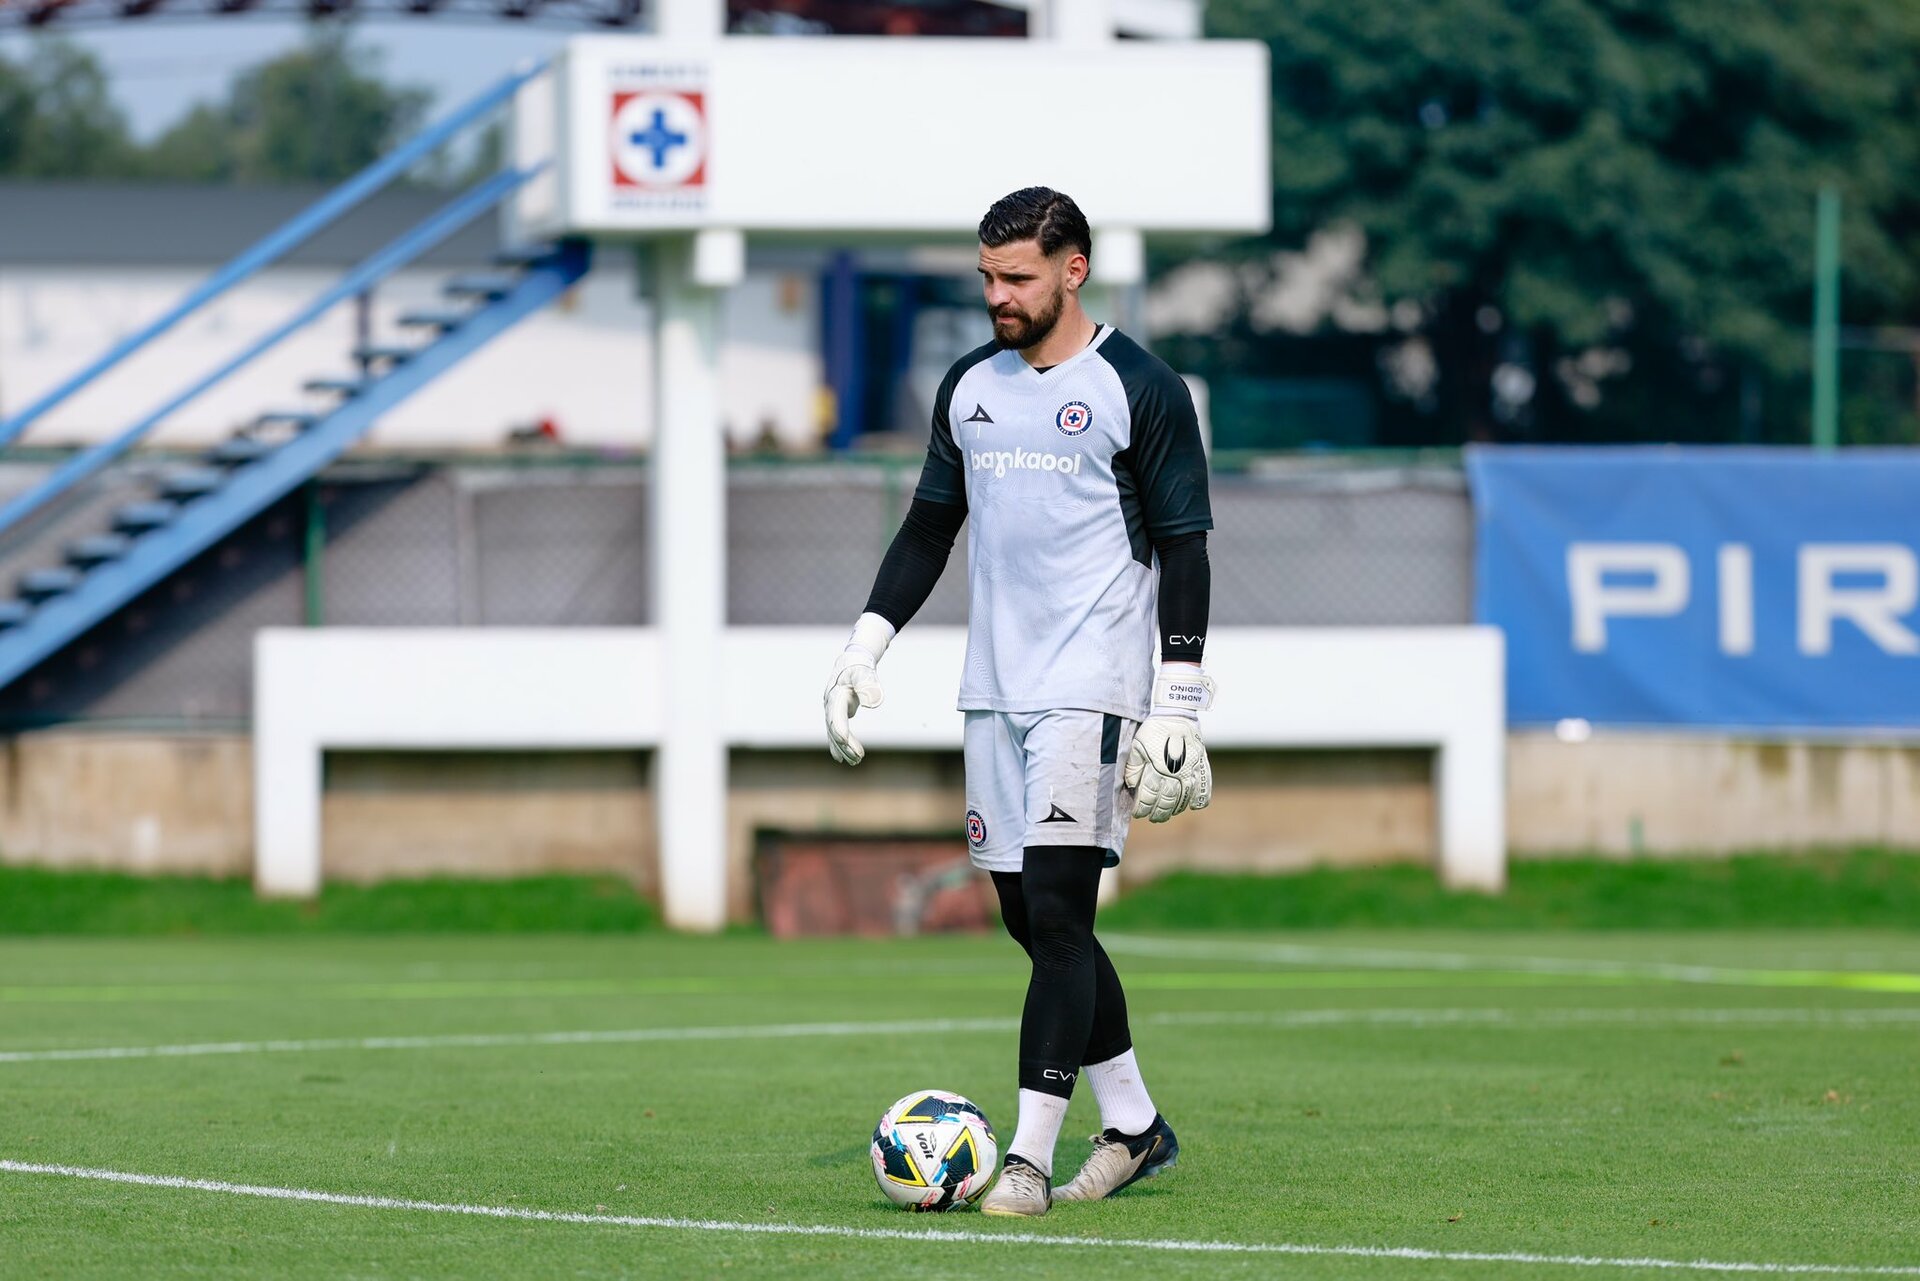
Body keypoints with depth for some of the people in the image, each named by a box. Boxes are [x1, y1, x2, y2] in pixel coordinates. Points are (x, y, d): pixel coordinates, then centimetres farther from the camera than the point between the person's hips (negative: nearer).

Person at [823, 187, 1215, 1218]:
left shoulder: (1139, 391, -5)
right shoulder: (969, 386, 13)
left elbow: (1184, 551, -6)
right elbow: (929, 526, 21)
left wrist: (1178, 707, -12)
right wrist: (865, 647, 11)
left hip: (1092, 692, -7)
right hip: (994, 693, 7)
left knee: (1057, 912, -13)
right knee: (1031, 920, 8)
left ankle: (1028, 1162, -15)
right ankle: (1135, 1129, 21)